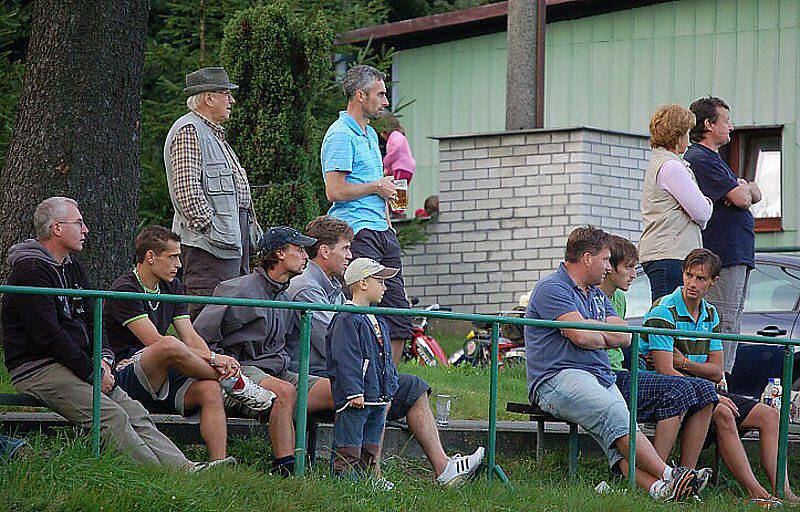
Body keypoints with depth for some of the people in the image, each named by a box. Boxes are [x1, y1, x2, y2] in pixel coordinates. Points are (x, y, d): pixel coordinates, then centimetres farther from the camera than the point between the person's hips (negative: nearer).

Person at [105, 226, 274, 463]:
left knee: (209, 390, -24)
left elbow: (190, 337, 7)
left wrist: (216, 361, -15)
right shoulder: (124, 290, -11)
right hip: (127, 376, -7)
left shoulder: (172, 286, 15)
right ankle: (231, 381, -15)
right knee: (169, 345, -36)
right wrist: (212, 359, -24)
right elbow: (154, 341, -20)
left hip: (162, 384, 7)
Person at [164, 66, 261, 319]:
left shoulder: (214, 133, 23)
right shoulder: (188, 131, -10)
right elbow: (186, 188, -20)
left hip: (234, 237, 11)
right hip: (209, 241, -11)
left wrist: (250, 224, 20)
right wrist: (210, 227, -22)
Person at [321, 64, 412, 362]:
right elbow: (335, 191, -19)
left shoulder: (370, 134, 20)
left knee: (398, 315, 6)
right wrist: (376, 187, -8)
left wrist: (388, 224, 17)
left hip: (381, 233, 10)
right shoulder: (340, 135, -10)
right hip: (357, 234, -10)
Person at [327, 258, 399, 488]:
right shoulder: (347, 319, -12)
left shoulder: (378, 321, 18)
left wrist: (390, 389, 21)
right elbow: (345, 359, -19)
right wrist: (354, 391, -23)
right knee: (349, 447, -7)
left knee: (371, 447, 14)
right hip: (355, 399, -9)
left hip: (378, 397, 9)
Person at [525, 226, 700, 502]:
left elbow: (624, 336, 14)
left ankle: (657, 488, -44)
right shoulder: (551, 288, -1)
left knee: (620, 442, -20)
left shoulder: (597, 295, 27)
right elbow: (581, 336, -13)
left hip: (601, 376, 8)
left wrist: (588, 326, 0)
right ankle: (667, 476, -37)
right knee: (614, 413, -32)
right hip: (558, 378, -8)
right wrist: (605, 334, 9)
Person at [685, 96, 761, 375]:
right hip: (723, 255, -10)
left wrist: (744, 188, -4)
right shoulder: (699, 159, -10)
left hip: (738, 255, 10)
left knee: (732, 327, 10)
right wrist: (743, 188, 6)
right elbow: (741, 199, -17)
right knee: (723, 324, -13)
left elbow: (756, 195, 19)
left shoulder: (714, 160, 24)